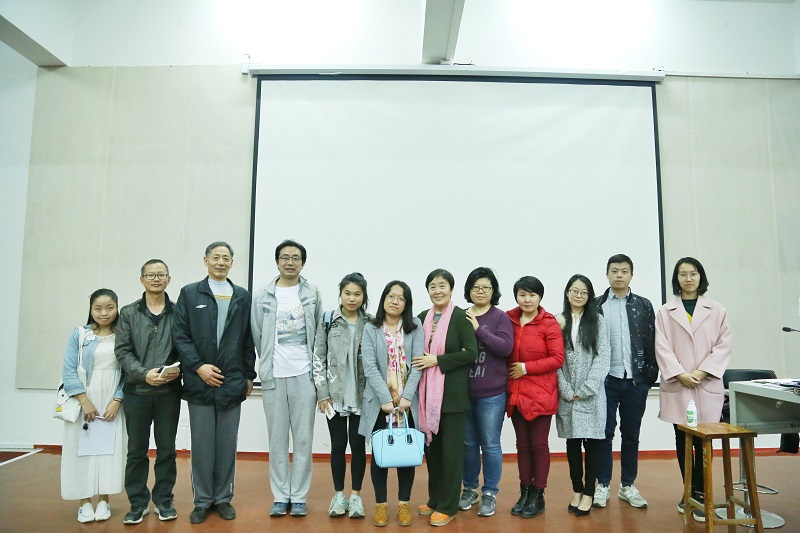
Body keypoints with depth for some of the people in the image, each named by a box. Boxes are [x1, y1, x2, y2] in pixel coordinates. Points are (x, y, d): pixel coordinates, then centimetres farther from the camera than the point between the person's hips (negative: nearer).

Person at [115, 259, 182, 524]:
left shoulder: (178, 312, 4)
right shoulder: (128, 313, 5)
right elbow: (122, 351, -1)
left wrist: (179, 370, -17)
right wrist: (144, 373, -15)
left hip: (169, 391, 0)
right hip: (137, 390, 1)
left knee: (166, 449, 8)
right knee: (136, 449, 9)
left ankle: (163, 500, 22)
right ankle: (138, 502, 22)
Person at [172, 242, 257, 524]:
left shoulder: (242, 297, 9)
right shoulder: (189, 293, 4)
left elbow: (248, 340, 9)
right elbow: (179, 335, -1)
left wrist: (249, 375, 7)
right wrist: (198, 366, -11)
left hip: (232, 383, 1)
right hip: (200, 382, -1)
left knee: (227, 444, 9)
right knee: (201, 444, 7)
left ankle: (223, 498, 23)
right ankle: (202, 500, 21)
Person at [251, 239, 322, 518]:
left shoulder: (312, 294, 4)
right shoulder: (263, 296, 4)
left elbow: (319, 335, 7)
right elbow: (257, 337, 8)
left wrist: (315, 368, 5)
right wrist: (267, 364, 8)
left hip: (304, 374, 0)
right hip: (273, 376, 1)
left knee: (303, 439, 4)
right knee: (277, 439, 7)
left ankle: (299, 496, 16)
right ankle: (280, 496, 19)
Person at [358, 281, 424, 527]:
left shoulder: (415, 326, 2)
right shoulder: (370, 329, 1)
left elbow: (418, 364, -5)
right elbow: (370, 367, -8)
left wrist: (406, 396, -14)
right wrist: (386, 399, -17)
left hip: (407, 402, 1)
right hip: (379, 402, 0)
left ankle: (403, 503, 23)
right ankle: (380, 504, 21)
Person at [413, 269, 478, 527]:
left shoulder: (461, 317, -8)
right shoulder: (423, 317, 8)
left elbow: (471, 352, -15)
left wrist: (438, 361, -17)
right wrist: (423, 363, -1)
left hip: (453, 392, -5)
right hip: (428, 391, 5)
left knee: (451, 449, 4)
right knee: (431, 446, 13)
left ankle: (448, 506, 16)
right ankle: (434, 499, 28)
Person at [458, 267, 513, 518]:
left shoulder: (500, 317, -4)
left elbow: (506, 347, -17)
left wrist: (478, 329, -21)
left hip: (491, 393, -3)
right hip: (463, 391, 3)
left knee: (490, 444, 6)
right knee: (468, 443, 14)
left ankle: (490, 493, 22)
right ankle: (470, 489, 31)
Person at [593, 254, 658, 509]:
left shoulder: (644, 305, 6)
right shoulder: (596, 306, 0)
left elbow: (652, 342, 5)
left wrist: (651, 374, 0)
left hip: (636, 380, 2)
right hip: (606, 379, -2)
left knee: (631, 434, 11)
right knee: (605, 433, 5)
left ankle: (628, 485, 23)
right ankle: (603, 484, 16)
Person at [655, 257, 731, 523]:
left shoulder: (717, 310, 7)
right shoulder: (665, 312, 6)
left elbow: (723, 346, 1)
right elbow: (662, 348, -1)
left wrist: (701, 372, -11)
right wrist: (681, 374, -13)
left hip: (707, 386, 0)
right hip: (677, 387, 1)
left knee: (703, 441, -2)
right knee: (682, 441, 7)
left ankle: (700, 494, 9)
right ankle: (689, 492, 19)